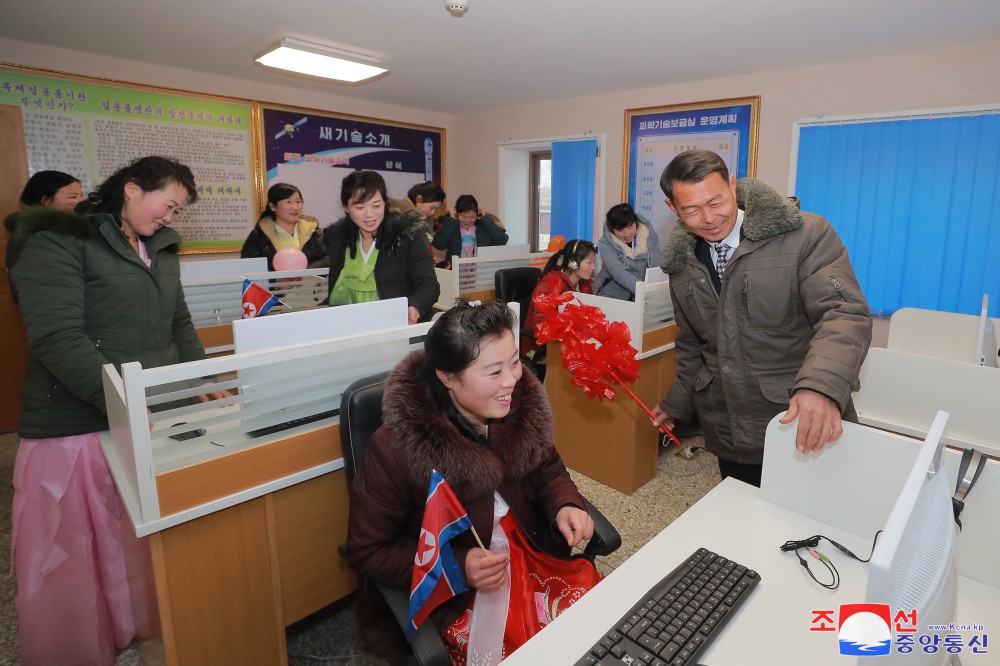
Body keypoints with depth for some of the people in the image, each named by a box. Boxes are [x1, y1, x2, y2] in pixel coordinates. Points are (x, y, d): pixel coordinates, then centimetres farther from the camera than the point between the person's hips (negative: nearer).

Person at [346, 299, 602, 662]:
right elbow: (367, 552, -12)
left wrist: (565, 506, -14)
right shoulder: (394, 449, -25)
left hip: (536, 553, 5)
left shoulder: (520, 404, -11)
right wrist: (458, 568, -22)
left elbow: (548, 472, 7)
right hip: (454, 590, -4)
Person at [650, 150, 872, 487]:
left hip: (808, 430, -3)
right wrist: (677, 404, 21)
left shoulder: (807, 234, -10)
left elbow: (844, 313, -19)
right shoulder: (681, 263, 4)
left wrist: (821, 386, -37)